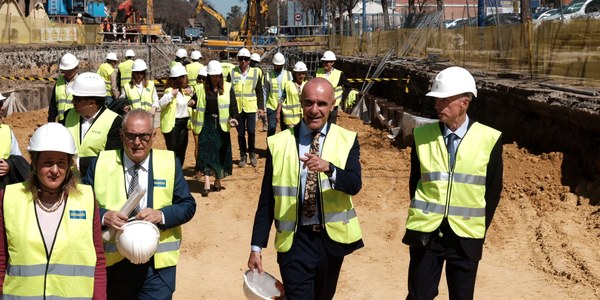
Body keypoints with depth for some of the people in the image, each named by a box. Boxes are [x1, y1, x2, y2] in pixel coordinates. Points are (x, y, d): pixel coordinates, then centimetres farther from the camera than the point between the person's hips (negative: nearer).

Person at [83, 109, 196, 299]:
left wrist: (161, 215, -18)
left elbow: (188, 205, 0)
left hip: (157, 264, -1)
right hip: (112, 262, 1)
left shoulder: (169, 163, 1)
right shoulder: (102, 163, 1)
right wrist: (104, 216, -20)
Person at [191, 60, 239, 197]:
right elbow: (195, 103, 8)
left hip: (222, 125, 0)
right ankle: (207, 184, -9)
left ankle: (218, 181, 25)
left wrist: (233, 117, -21)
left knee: (221, 152, 8)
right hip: (206, 124, 0)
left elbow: (233, 105, -7)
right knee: (206, 152, -7)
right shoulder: (201, 89, 4)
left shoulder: (227, 88, 1)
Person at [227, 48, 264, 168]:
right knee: (240, 133, 7)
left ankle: (252, 153, 13)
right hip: (237, 107, 1)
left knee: (251, 131, -9)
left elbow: (259, 91, 7)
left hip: (251, 107, -1)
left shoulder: (255, 72, 2)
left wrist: (261, 107, 4)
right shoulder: (232, 72, 2)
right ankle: (243, 156, 20)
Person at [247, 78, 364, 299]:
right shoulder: (279, 143, -3)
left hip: (332, 238, 2)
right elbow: (266, 200, 0)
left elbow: (355, 185, -15)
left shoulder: (347, 140, -1)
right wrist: (256, 247, 0)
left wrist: (328, 168, -34)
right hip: (295, 240, -2)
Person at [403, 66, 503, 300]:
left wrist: (480, 229, 2)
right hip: (425, 232, 1)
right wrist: (420, 216, 6)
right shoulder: (422, 135, -2)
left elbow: (493, 190, 1)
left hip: (466, 236, -1)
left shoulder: (489, 139, -6)